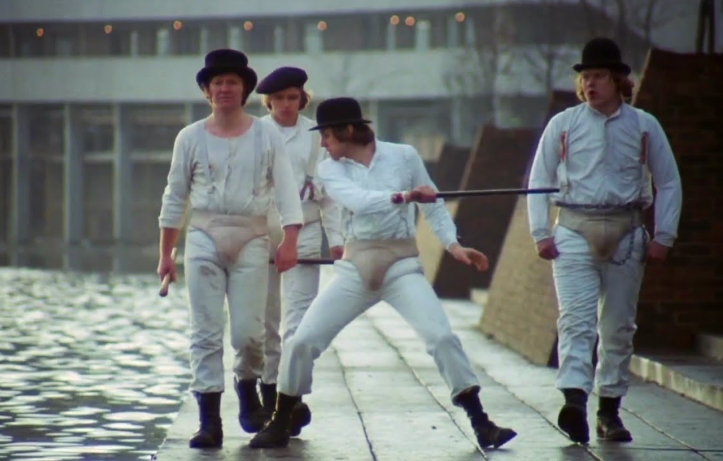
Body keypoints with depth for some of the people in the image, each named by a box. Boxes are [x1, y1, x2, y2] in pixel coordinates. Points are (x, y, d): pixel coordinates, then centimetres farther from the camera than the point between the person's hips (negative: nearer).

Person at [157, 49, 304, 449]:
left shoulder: (266, 135, 3)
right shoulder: (190, 137, 6)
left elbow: (285, 190, -2)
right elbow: (175, 197, 10)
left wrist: (290, 241, -14)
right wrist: (165, 254, 9)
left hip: (251, 238, -1)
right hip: (204, 237, 1)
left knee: (248, 330, -4)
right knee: (205, 330, -3)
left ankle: (248, 387, 28)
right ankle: (209, 420, -1)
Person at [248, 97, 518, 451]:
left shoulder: (403, 155, -3)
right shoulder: (329, 169, -1)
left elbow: (432, 205, 6)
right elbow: (356, 200, -20)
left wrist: (453, 244, -8)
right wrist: (402, 196, -35)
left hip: (402, 264, -2)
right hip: (355, 266, 2)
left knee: (442, 337, -17)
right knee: (301, 342, -4)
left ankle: (482, 425, -9)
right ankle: (279, 426, 13)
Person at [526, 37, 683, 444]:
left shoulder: (644, 126, 5)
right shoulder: (563, 125, 4)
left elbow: (669, 183, 9)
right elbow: (539, 181, 7)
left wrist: (663, 238, 1)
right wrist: (541, 234, -1)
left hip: (626, 234, 2)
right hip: (574, 231, -1)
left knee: (619, 326, 7)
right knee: (576, 320, -15)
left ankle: (610, 410, 16)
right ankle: (575, 403, -27)